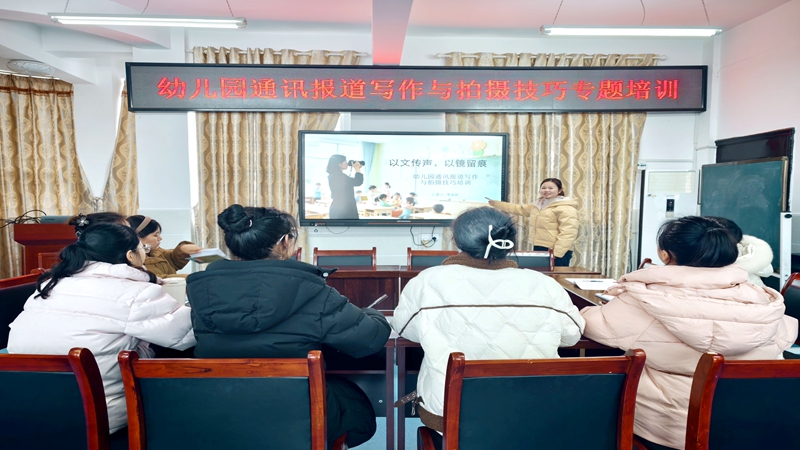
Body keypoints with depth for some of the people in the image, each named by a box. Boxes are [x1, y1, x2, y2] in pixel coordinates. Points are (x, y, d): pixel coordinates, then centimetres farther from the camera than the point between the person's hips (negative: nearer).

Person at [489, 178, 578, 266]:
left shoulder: (566, 208, -14)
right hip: (539, 249, 9)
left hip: (555, 252, -9)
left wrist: (557, 253, -27)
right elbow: (520, 209, 27)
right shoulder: (539, 204, 15)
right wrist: (497, 204, 27)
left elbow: (568, 233, -21)